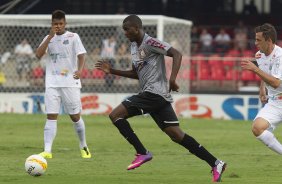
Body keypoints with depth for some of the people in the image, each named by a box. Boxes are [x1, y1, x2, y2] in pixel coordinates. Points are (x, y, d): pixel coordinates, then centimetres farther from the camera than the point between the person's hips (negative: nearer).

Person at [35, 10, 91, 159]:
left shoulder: (73, 37, 2)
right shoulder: (48, 38, 10)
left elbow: (81, 55, -5)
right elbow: (38, 54, -4)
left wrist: (79, 70, -25)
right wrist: (50, 36, -11)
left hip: (70, 83, -2)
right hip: (52, 83, 2)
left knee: (75, 116, 5)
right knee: (51, 116, -7)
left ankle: (83, 146, 24)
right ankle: (47, 151, -13)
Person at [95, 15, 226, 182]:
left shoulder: (150, 42, -8)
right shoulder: (134, 46, 20)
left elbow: (176, 54, -16)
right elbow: (136, 74, 30)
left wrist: (172, 79, -27)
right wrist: (112, 71, 21)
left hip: (155, 92, -9)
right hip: (151, 94, 9)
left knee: (116, 115, -10)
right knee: (176, 134, 2)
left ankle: (142, 153, -9)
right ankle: (215, 163, 0)